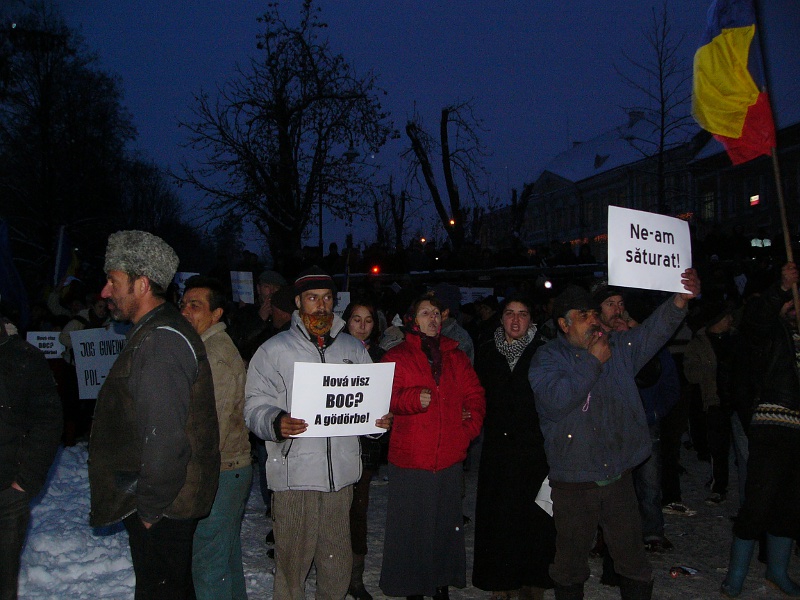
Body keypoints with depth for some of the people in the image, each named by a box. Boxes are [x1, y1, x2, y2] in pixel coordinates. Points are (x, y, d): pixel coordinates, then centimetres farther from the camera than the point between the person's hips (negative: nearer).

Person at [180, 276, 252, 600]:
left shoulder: (216, 353, -19)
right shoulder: (213, 346, 14)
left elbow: (214, 426, -22)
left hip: (218, 474, -10)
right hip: (232, 467, 10)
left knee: (207, 561, -2)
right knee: (227, 553, 20)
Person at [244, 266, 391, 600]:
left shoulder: (354, 349, 14)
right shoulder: (274, 350, 2)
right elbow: (255, 405, -3)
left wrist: (380, 420, -1)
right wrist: (276, 423, -23)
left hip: (341, 474, 4)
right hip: (294, 474, -3)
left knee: (338, 564, 11)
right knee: (291, 563, 1)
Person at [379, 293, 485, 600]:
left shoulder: (456, 357, 15)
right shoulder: (396, 357, 2)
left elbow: (475, 395, 14)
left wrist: (469, 428, 0)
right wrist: (414, 399, -24)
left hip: (449, 458, 4)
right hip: (410, 457, -3)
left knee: (447, 523, 10)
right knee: (411, 525, 2)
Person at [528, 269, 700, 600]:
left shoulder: (618, 347, 7)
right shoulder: (547, 358, -5)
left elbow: (654, 330, -5)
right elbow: (557, 398, -22)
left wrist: (682, 298, -21)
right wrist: (592, 360, -18)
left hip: (618, 475, 3)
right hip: (572, 482, -3)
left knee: (632, 556, 11)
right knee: (571, 559, 12)